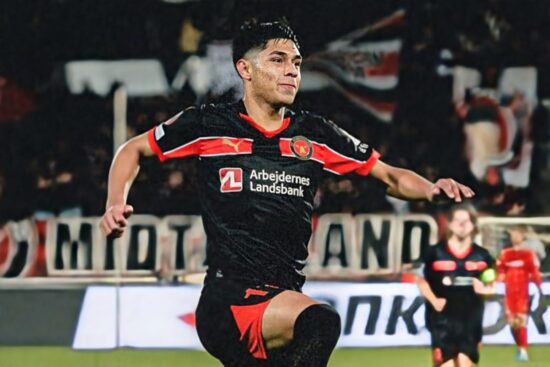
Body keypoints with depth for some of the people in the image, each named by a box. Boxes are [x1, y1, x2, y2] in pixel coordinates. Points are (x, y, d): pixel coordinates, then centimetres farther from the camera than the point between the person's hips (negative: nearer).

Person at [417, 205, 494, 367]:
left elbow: (490, 286, 11)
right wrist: (433, 300, -11)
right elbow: (422, 281, 6)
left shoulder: (482, 256, 3)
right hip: (443, 319, -2)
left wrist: (484, 289, -12)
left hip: (470, 319, 2)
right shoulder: (435, 253, -2)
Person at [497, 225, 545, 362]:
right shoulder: (505, 254, 10)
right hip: (509, 293, 5)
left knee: (521, 321, -12)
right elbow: (500, 273, 11)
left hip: (522, 293, -5)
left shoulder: (528, 254, -7)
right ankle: (520, 348, 21)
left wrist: (540, 291, -10)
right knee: (512, 323, 7)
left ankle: (523, 350, -11)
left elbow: (535, 273, -8)